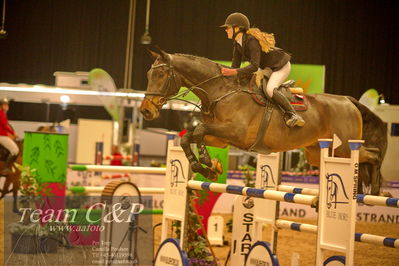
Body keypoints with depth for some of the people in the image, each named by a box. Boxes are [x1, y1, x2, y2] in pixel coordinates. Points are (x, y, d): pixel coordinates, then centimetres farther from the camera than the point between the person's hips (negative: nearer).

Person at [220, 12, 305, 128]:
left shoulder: (252, 41, -32)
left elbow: (254, 66, -39)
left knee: (269, 89, -32)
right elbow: (235, 65, -1)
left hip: (281, 66, -10)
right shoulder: (237, 43, -5)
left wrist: (234, 72, -47)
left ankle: (294, 115, -26)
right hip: (267, 68, 10)